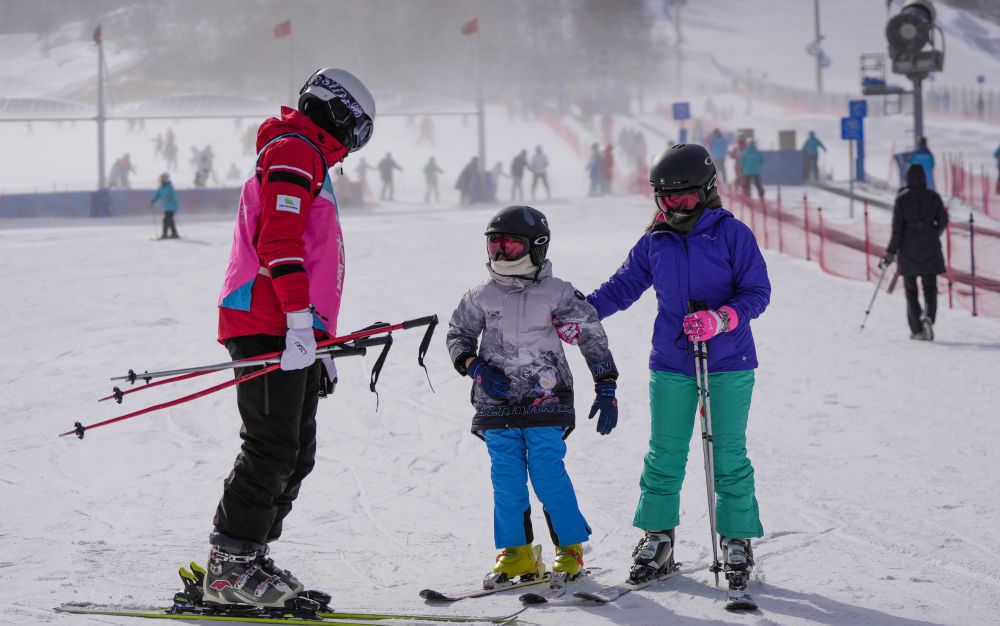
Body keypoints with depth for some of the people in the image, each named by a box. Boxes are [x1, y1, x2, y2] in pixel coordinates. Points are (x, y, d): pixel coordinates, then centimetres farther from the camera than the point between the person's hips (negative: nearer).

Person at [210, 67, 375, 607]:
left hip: (293, 333, 10)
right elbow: (278, 241, -18)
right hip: (269, 327, -10)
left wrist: (322, 347, 31)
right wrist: (300, 322, -23)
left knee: (295, 454, 9)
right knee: (272, 449, -13)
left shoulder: (308, 162, 29)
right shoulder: (295, 152, -5)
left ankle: (248, 560, 12)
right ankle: (228, 569, -12)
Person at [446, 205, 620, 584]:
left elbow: (592, 337, 4)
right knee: (506, 478, 0)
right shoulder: (482, 296, 6)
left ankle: (570, 549, 3)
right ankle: (516, 553, 9)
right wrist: (476, 367, -4)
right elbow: (458, 335, 16)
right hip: (496, 403, 3)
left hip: (545, 400, -3)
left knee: (548, 475, -9)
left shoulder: (557, 294, -2)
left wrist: (606, 391, 0)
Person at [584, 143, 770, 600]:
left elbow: (757, 292, -8)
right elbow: (621, 287, 12)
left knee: (729, 455, 1)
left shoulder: (732, 235, -7)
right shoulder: (654, 244, 4)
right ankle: (657, 538, 17)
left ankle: (737, 542, 12)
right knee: (664, 455, 5)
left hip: (728, 363, -3)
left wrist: (720, 319, -24)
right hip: (670, 365, 3)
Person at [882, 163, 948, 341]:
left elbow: (897, 228, -8)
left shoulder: (901, 199, -5)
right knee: (930, 288, 8)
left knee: (910, 290, 10)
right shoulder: (933, 196, 1)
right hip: (930, 248, 1)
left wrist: (890, 253, -4)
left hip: (909, 247, -1)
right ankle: (928, 316, -21)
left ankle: (917, 329, 3)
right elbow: (943, 221, 4)